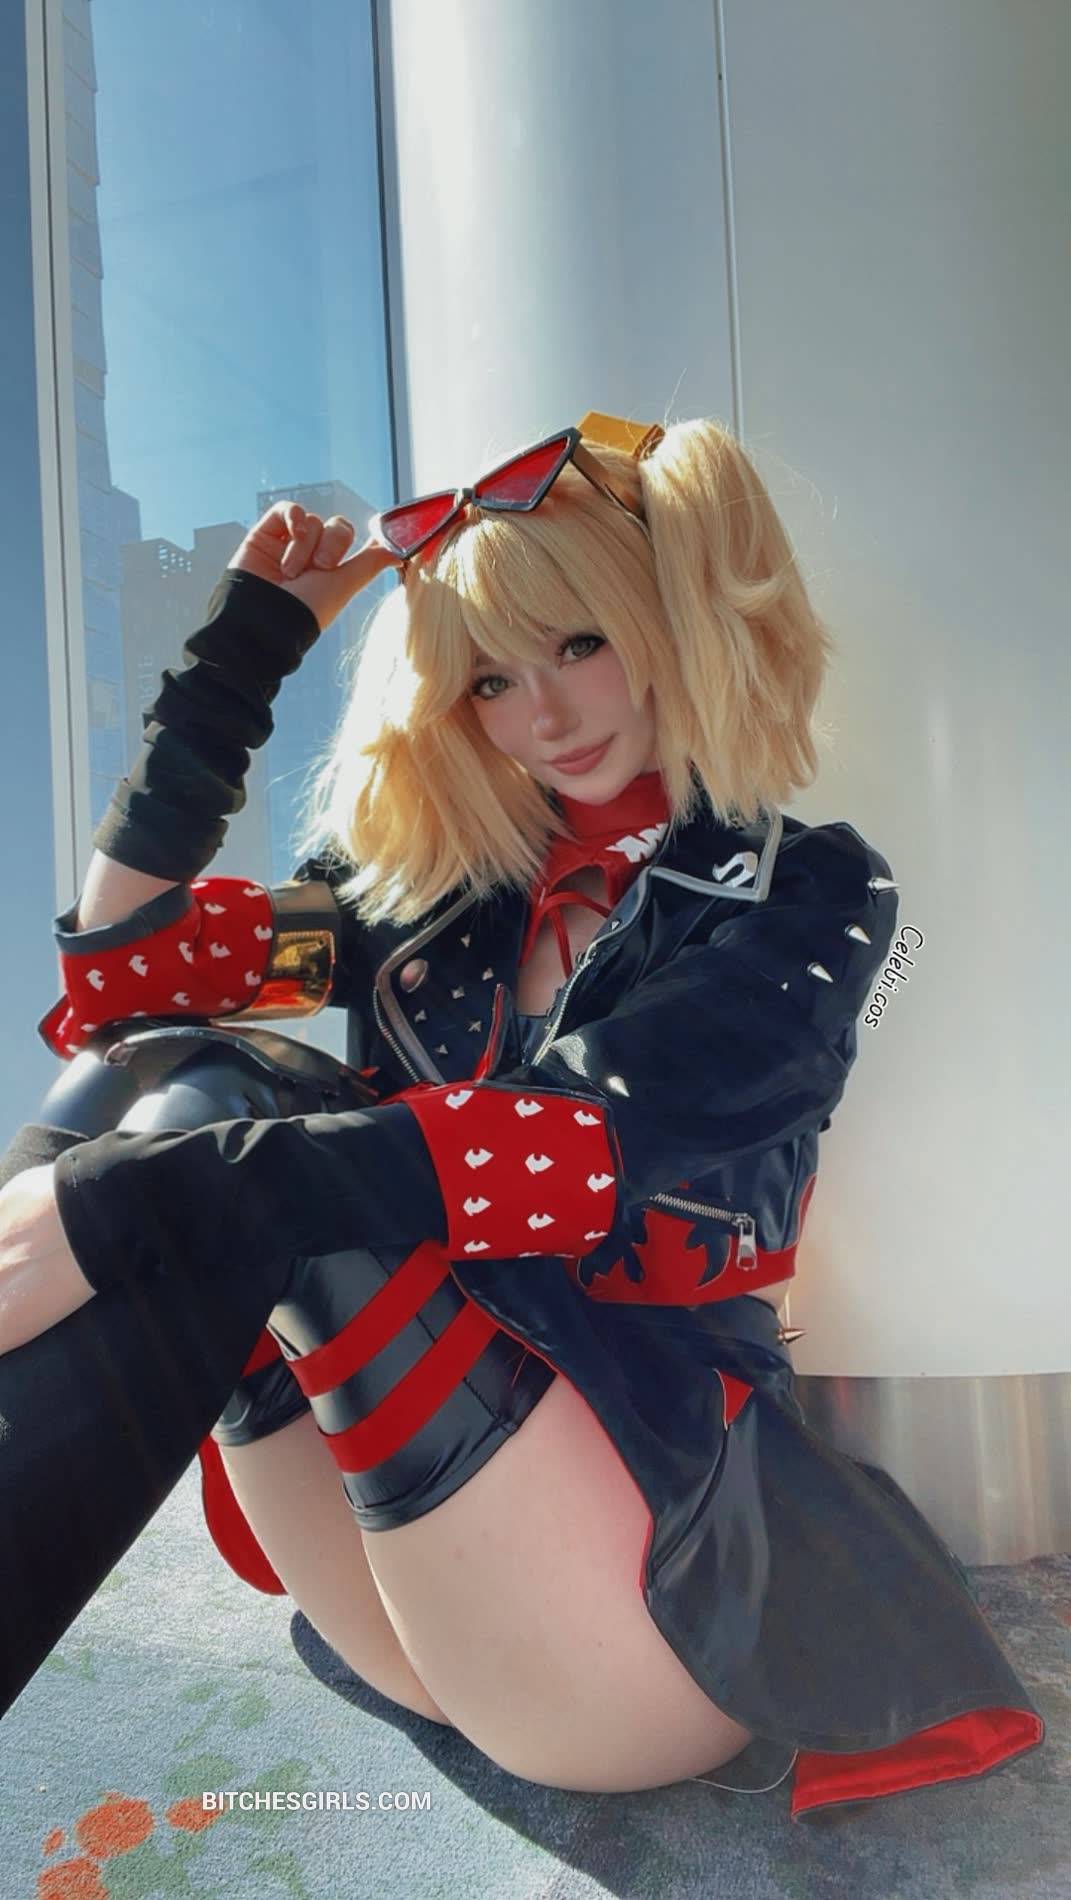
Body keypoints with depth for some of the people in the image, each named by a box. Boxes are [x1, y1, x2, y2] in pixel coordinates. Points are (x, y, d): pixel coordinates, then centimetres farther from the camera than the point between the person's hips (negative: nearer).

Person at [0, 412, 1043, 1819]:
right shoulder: (439, 885, 11)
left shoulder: (805, 895, -2)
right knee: (157, 1069, -17)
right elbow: (116, 963, 6)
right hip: (408, 1562, 4)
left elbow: (578, 1148, -20)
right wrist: (241, 648, 5)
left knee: (224, 1112, -24)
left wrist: (119, 1208, -28)